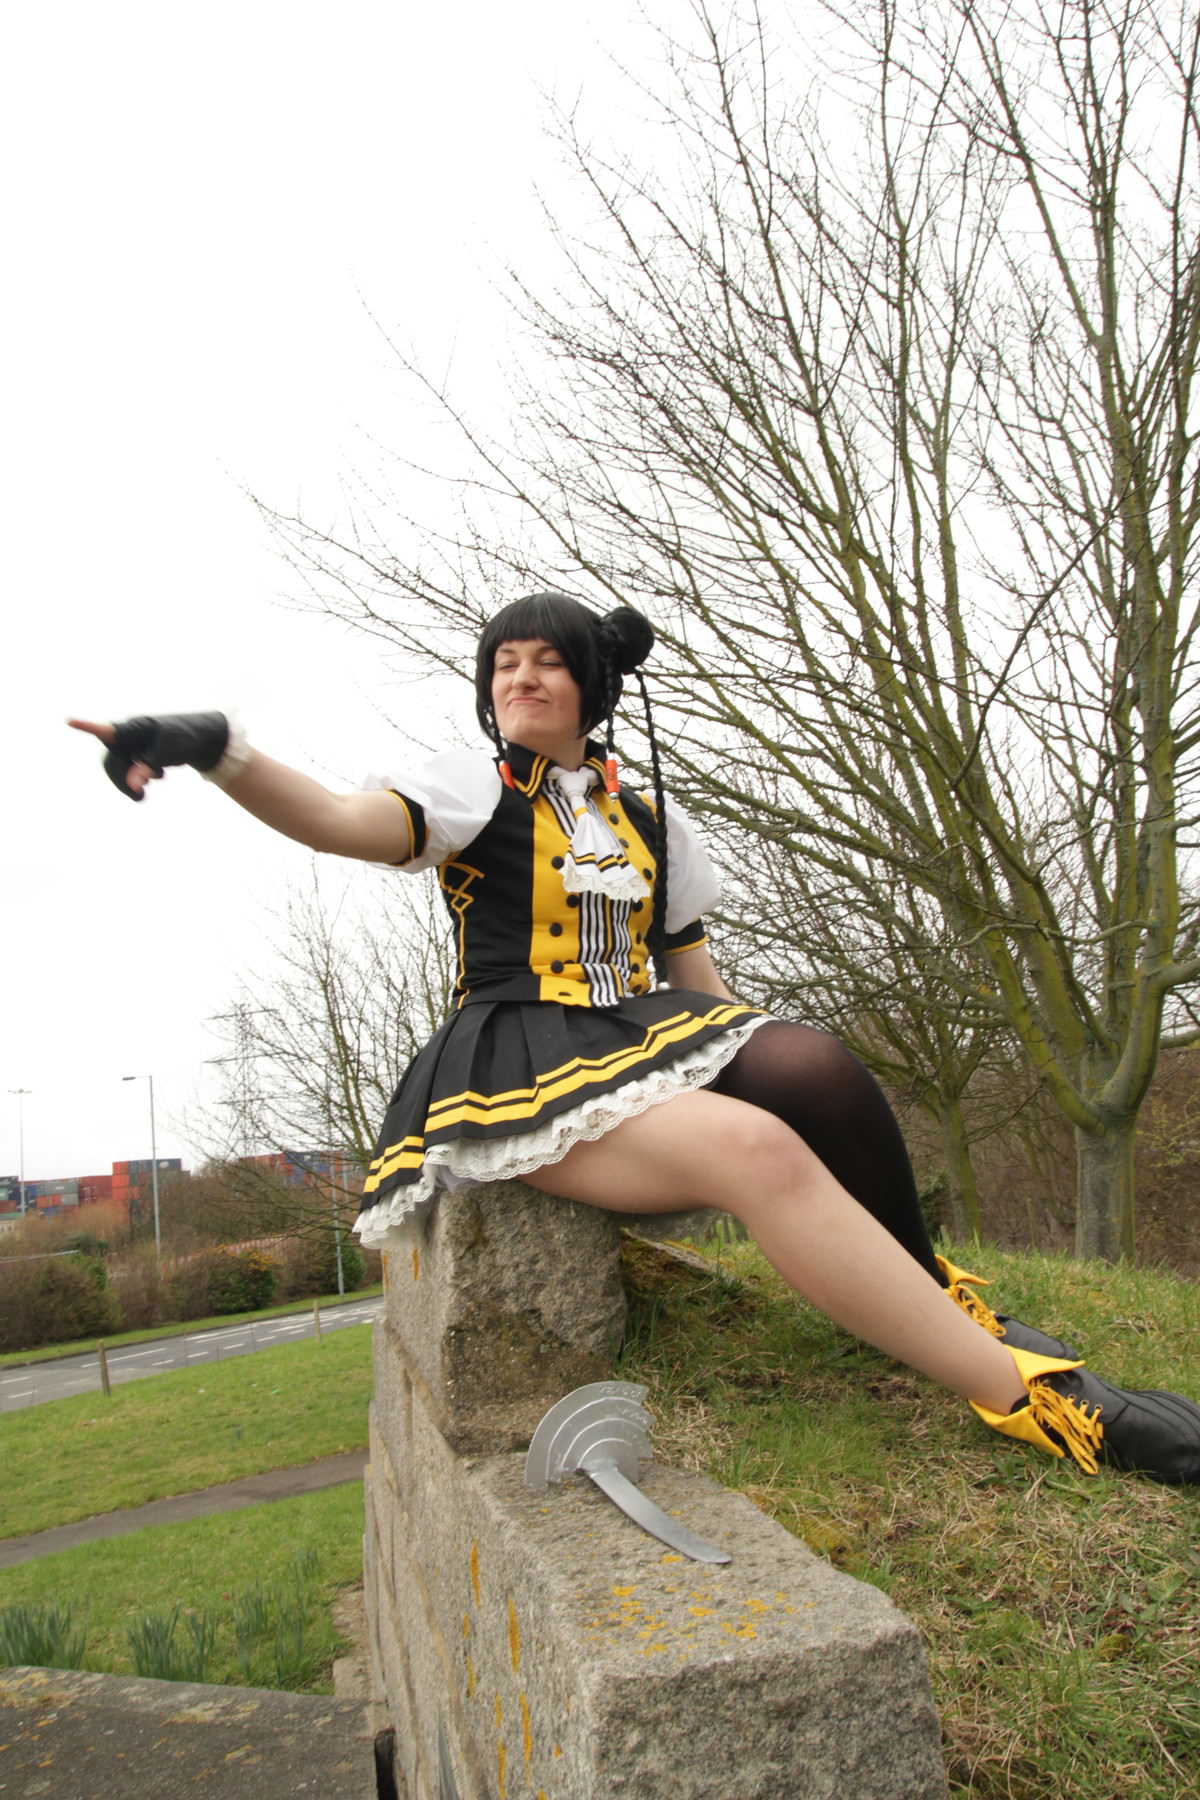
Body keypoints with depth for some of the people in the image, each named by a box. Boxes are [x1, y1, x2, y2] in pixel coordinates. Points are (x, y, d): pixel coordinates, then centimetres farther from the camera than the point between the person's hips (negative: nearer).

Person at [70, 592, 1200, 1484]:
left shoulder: (650, 817, 19)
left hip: (648, 1044, 5)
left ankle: (928, 1293, -8)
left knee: (814, 1068, -30)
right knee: (756, 1152, -32)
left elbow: (692, 973, 19)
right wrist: (218, 753, -34)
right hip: (524, 1066, -4)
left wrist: (755, 1065, 2)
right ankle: (1022, 1391, -25)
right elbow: (343, 822, -15)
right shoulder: (473, 789, 6)